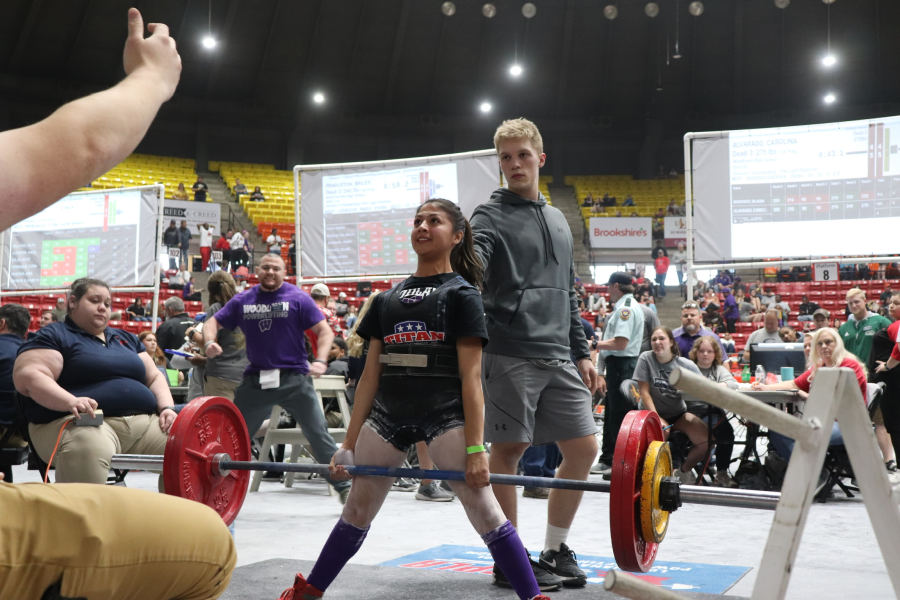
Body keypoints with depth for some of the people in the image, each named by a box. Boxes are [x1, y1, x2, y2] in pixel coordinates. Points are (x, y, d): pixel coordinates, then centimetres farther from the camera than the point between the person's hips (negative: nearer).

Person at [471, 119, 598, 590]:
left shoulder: (558, 220, 19)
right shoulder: (491, 216, -1)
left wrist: (581, 352, 18)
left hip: (558, 356, 7)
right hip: (511, 353, -6)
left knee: (583, 447, 5)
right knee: (508, 450, -1)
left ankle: (554, 551, 20)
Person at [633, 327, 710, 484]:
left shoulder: (686, 365, -7)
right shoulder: (646, 358, -10)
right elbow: (644, 392, -12)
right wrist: (656, 418, -20)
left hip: (678, 413, 3)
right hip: (652, 412, -2)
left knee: (705, 439, -19)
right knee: (660, 433, -36)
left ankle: (683, 471, 10)